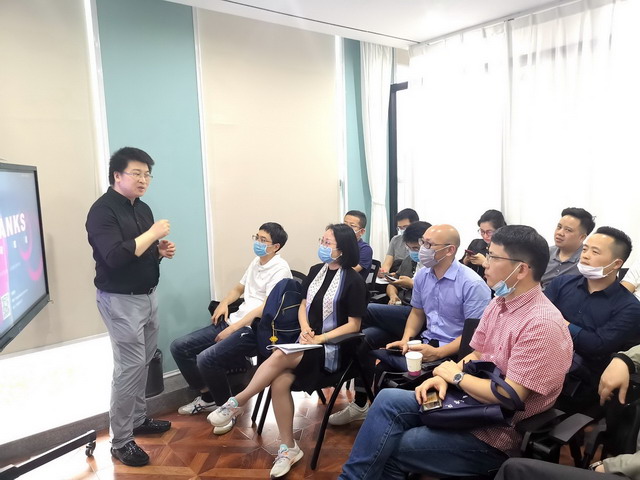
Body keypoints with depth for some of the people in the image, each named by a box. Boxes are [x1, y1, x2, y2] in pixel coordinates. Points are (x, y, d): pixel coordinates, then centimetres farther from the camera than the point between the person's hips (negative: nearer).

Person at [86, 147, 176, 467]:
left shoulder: (142, 208, 11)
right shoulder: (102, 210, -15)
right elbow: (116, 256, -28)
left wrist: (162, 251, -1)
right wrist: (152, 234, -21)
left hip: (148, 295, 8)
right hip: (120, 300, -8)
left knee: (144, 361, 15)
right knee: (129, 366, -5)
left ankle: (138, 419, 32)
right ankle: (120, 441, 8)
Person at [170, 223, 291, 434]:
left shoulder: (279, 269, -11)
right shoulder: (256, 262, 16)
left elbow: (267, 307, -19)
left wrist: (234, 328, -18)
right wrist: (224, 303, 8)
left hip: (255, 330, -9)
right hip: (235, 320, 9)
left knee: (206, 359, -28)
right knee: (179, 347, 2)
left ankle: (226, 407, -2)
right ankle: (207, 396, 18)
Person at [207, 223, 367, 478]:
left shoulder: (353, 281, -10)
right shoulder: (315, 271, 9)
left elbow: (353, 325, -10)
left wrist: (321, 338, -18)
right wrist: (305, 329, -5)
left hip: (333, 348, -5)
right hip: (308, 343, 6)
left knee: (279, 357, -30)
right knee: (280, 381, -22)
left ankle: (236, 403, -11)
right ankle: (288, 448, -7)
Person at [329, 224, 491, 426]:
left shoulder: (473, 284, -17)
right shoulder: (422, 275, 5)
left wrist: (438, 353, -27)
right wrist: (405, 339, -3)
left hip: (452, 353, -8)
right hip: (425, 341, 8)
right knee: (368, 337, 2)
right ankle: (361, 404, 17)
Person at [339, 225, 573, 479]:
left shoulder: (542, 324, -23)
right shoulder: (499, 303, 6)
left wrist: (456, 375, -11)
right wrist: (444, 378, -6)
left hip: (497, 432, -8)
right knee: (388, 400, -9)